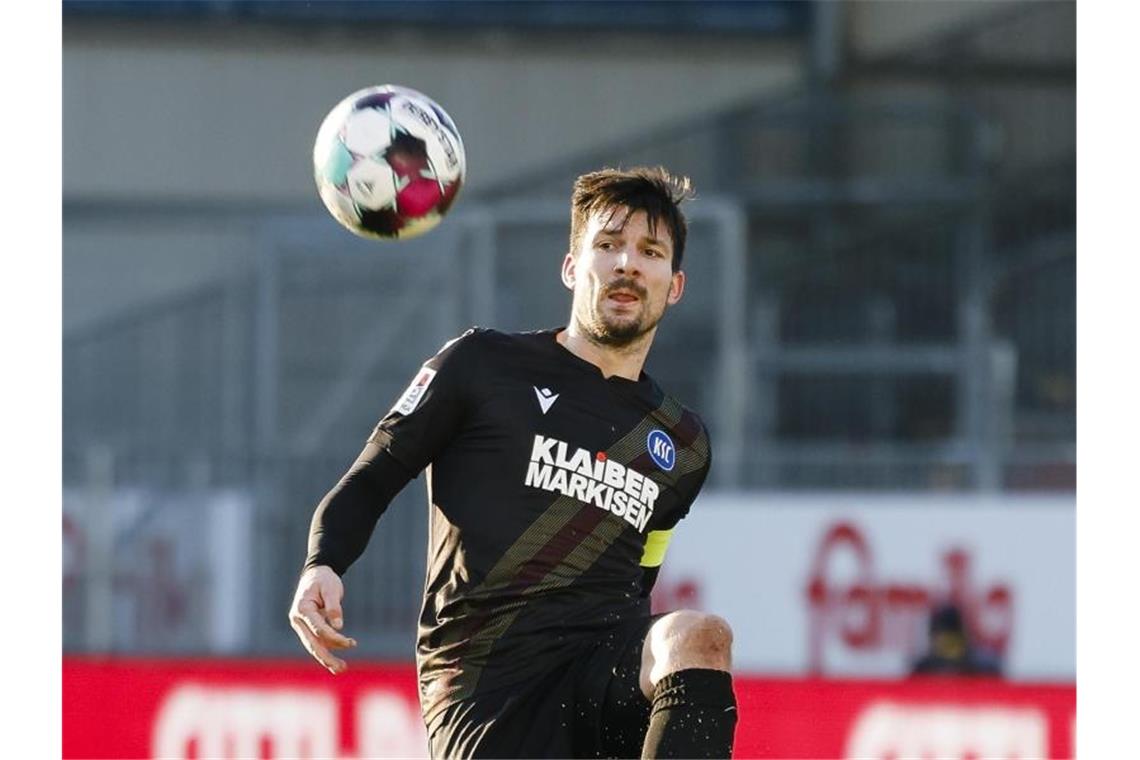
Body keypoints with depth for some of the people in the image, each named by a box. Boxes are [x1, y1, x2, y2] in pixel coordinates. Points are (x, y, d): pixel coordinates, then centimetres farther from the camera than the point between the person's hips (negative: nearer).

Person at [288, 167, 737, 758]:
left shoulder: (683, 447, 22)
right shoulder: (482, 365, 10)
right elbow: (367, 484, 10)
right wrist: (321, 568, -8)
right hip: (481, 681, -3)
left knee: (700, 637, -34)